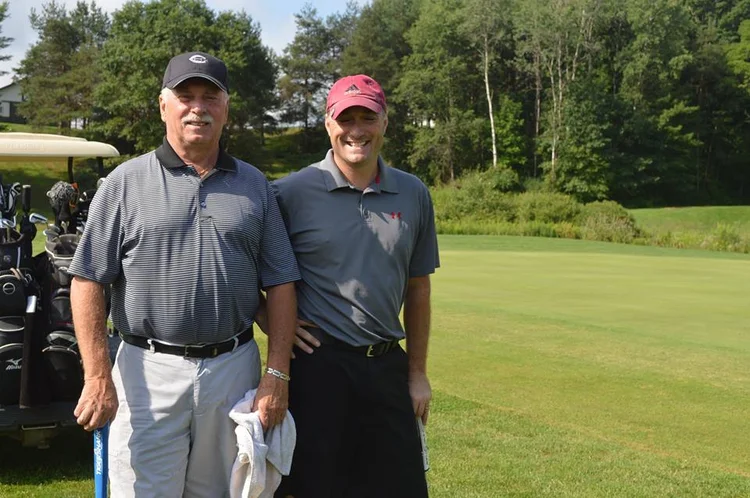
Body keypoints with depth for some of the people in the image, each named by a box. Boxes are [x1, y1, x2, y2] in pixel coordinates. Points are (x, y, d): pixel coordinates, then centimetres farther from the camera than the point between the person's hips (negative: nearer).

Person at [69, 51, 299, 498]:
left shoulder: (254, 185, 8)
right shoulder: (126, 182, 1)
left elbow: (280, 284, 6)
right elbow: (88, 282, -2)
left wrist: (278, 374, -2)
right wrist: (98, 376, -9)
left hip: (234, 369, 3)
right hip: (149, 372, -2)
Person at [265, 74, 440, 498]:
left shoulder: (414, 194, 6)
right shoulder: (292, 192, -5)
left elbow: (418, 287, 11)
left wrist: (417, 372, 11)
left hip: (388, 367, 4)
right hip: (316, 364, -3)